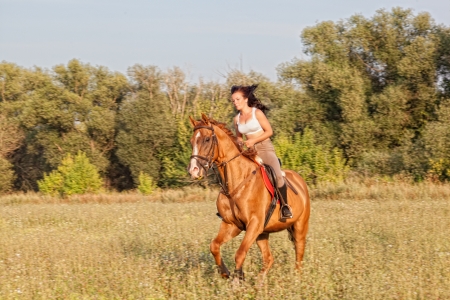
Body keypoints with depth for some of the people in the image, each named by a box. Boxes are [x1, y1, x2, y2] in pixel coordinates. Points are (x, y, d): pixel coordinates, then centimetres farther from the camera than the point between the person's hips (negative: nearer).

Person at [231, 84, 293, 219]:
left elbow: (269, 131, -9)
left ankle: (285, 206, -16)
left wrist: (253, 140, -18)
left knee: (277, 175, -27)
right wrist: (240, 142, -3)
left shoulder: (257, 113, -8)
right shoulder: (237, 119, 8)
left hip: (265, 149, -6)